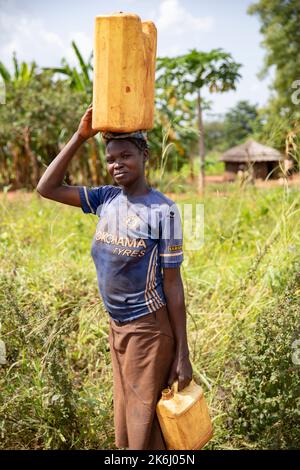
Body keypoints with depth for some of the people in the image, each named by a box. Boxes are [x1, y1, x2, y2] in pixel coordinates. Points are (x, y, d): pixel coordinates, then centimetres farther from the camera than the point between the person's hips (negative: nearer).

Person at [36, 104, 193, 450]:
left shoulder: (163, 211, -16)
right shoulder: (106, 198, 0)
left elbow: (172, 282, -14)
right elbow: (46, 188, 1)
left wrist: (182, 353, -12)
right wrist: (79, 137, -6)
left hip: (149, 329, -6)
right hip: (116, 326, 6)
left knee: (146, 428, 5)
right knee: (124, 427, 18)